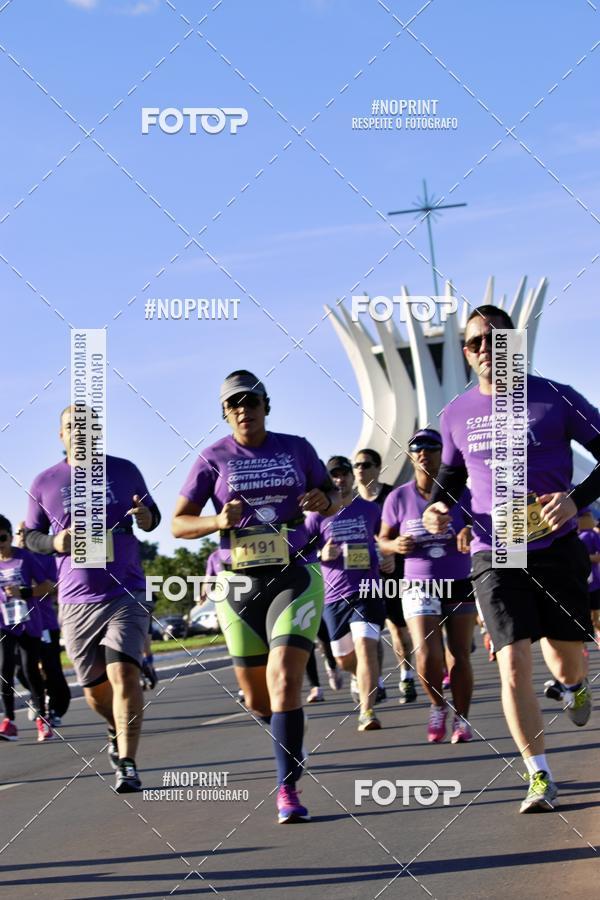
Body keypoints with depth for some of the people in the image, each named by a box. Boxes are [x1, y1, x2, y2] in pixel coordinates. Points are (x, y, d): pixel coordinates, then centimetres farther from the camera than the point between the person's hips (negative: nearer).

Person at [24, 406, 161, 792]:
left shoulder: (124, 470, 3)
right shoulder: (45, 482, 3)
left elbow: (152, 515, 14)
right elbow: (31, 535, 11)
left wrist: (146, 517, -11)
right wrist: (55, 542, -11)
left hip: (127, 594, -2)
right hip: (76, 601, 2)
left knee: (124, 673, -18)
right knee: (94, 687, 10)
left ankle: (127, 764, -13)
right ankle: (119, 731, 42)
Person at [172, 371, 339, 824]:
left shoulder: (296, 448, 5)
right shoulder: (214, 458, 1)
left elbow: (333, 492, 17)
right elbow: (179, 523, 1)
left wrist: (324, 501, -7)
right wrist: (217, 521, -19)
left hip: (293, 577, -1)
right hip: (239, 585, 1)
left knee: (284, 680, -18)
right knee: (256, 697, 9)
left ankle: (288, 791, -16)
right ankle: (292, 745, 43)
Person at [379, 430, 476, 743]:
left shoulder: (460, 493, 0)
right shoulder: (398, 497, 2)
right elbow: (383, 540, 9)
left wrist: (470, 533, -25)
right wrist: (396, 545, -14)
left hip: (459, 585, 0)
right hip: (419, 587, 0)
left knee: (459, 657, 2)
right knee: (426, 656, -14)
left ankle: (461, 719, 18)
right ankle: (438, 707, 13)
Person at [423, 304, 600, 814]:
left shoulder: (556, 399, -5)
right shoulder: (457, 415, 5)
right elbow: (451, 475, 21)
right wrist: (439, 508, 0)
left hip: (556, 549, -1)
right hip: (495, 555, 1)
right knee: (514, 663, -12)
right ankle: (540, 777, -4)